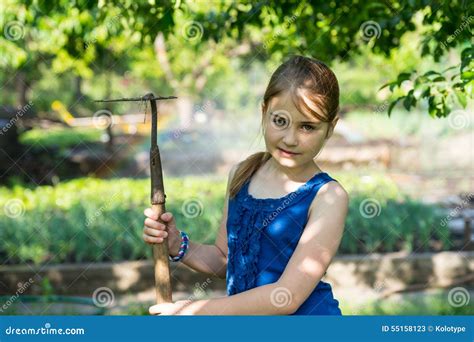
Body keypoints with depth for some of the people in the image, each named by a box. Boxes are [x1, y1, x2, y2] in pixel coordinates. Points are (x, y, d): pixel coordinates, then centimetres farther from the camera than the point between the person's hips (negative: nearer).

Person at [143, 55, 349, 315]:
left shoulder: (328, 197, -16)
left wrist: (193, 310, -19)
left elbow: (288, 297, -21)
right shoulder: (242, 174, 0)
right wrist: (178, 246, -7)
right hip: (241, 314, 5)